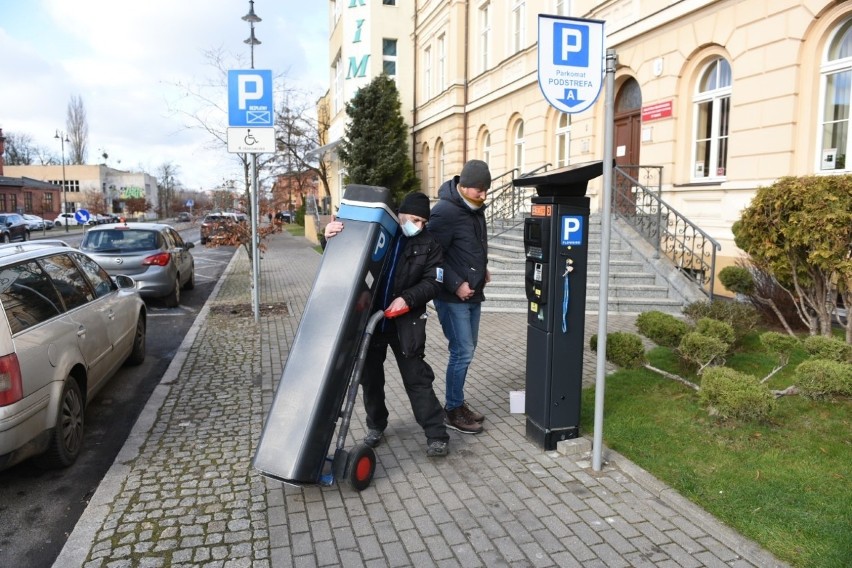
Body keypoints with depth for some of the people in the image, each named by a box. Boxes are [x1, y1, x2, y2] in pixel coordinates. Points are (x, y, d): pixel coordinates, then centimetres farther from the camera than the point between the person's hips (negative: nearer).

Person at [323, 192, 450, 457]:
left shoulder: (428, 244, 1)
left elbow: (432, 282, -5)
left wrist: (407, 299, -21)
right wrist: (332, 237, -15)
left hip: (405, 321, -1)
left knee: (417, 377, 0)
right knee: (370, 376, 12)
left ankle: (436, 435, 7)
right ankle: (376, 425, 32)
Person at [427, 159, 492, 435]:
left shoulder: (475, 208, 9)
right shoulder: (445, 212, -18)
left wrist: (482, 269, 11)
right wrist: (456, 285, -20)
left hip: (473, 293, 9)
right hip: (452, 297, -9)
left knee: (466, 350, 15)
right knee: (462, 352, -5)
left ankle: (458, 402, 28)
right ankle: (453, 410, 10)